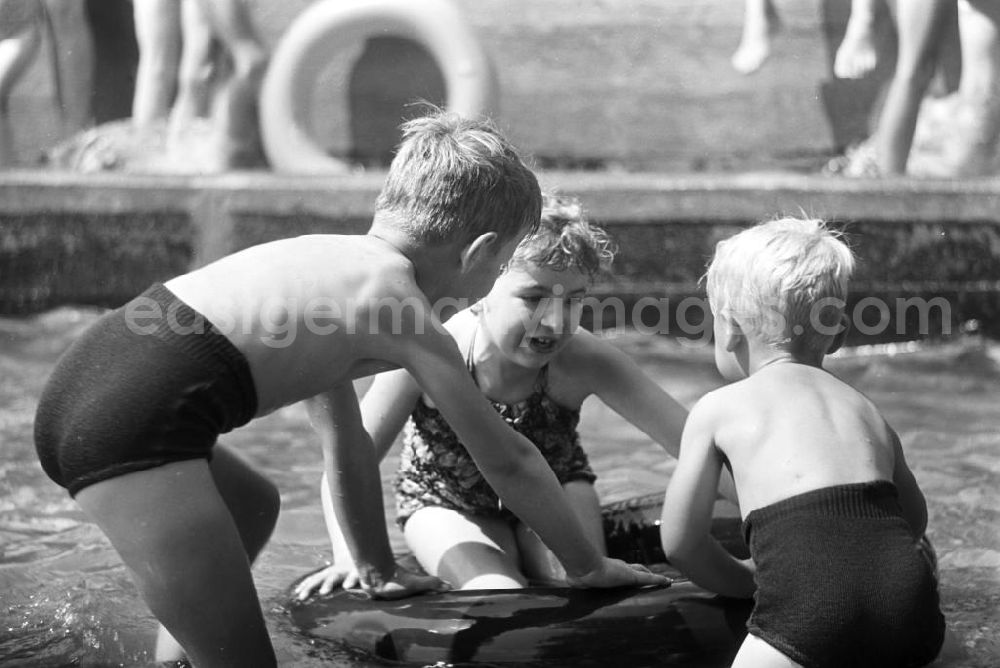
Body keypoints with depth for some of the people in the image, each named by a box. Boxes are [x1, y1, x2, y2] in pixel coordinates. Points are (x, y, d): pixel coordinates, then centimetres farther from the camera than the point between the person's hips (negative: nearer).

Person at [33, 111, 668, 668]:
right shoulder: (409, 317, 2)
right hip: (138, 422, -10)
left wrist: (378, 570, 41)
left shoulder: (333, 258, 26)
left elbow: (347, 439, 34)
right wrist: (589, 567, 22)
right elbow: (508, 460, 8)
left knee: (253, 507, 35)